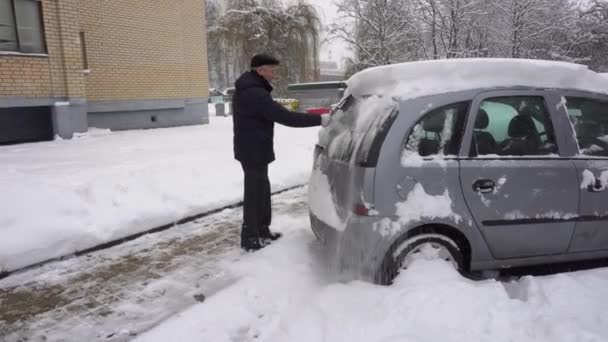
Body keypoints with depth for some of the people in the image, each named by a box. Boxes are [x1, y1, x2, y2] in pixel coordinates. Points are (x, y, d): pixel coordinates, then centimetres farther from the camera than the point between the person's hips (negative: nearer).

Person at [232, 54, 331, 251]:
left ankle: (262, 230, 29)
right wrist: (318, 120, -24)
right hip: (254, 151, -10)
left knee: (261, 190, 18)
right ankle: (250, 239, 10)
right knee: (255, 193, -1)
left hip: (251, 149, 10)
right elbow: (284, 117, -28)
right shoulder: (255, 93, -23)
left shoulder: (247, 89, 12)